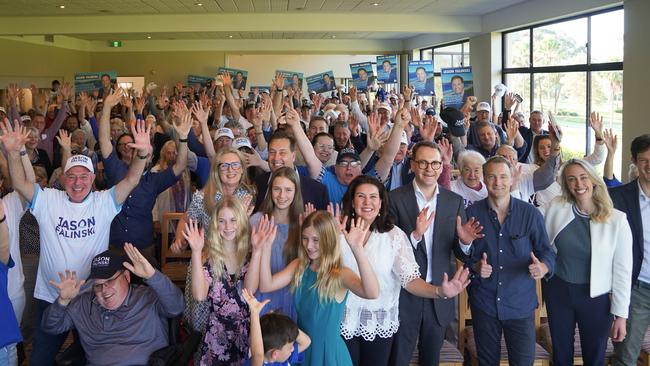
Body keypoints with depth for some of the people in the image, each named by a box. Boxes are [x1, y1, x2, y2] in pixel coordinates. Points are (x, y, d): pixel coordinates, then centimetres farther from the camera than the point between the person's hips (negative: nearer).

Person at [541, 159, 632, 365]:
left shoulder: (616, 220, -11)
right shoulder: (555, 208, -6)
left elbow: (622, 271, -7)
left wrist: (620, 315, -6)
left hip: (596, 297, -1)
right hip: (558, 292, 2)